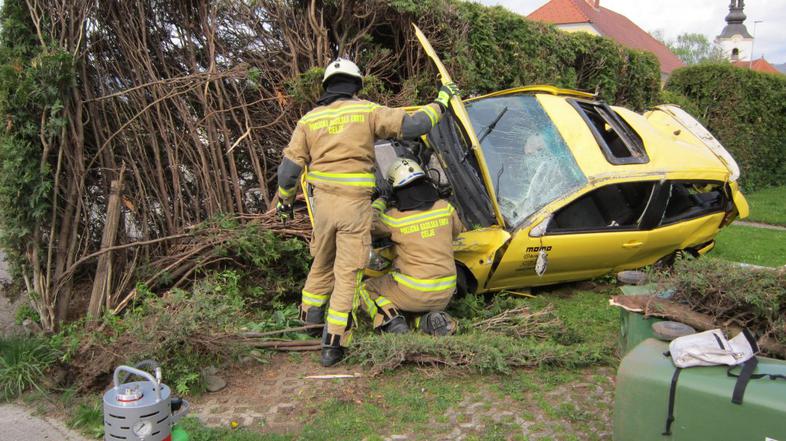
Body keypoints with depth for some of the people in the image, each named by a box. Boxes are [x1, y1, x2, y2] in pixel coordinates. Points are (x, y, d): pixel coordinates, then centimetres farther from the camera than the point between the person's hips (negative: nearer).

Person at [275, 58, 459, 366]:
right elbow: (413, 125, -4)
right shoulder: (368, 112, -3)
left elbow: (290, 166, 7)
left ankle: (311, 315, 41)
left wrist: (284, 201, 21)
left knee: (322, 262, 25)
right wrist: (442, 100, 12)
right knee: (347, 273, 3)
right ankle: (333, 344, 6)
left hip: (323, 201, 4)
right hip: (355, 205, -4)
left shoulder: (309, 120, 7)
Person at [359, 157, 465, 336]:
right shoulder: (444, 207, -1)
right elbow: (458, 231, 19)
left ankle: (390, 320, -7)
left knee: (365, 288, 17)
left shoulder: (393, 217, -11)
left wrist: (379, 202, 22)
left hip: (412, 293, -4)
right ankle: (432, 318, 2)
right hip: (444, 295, 4)